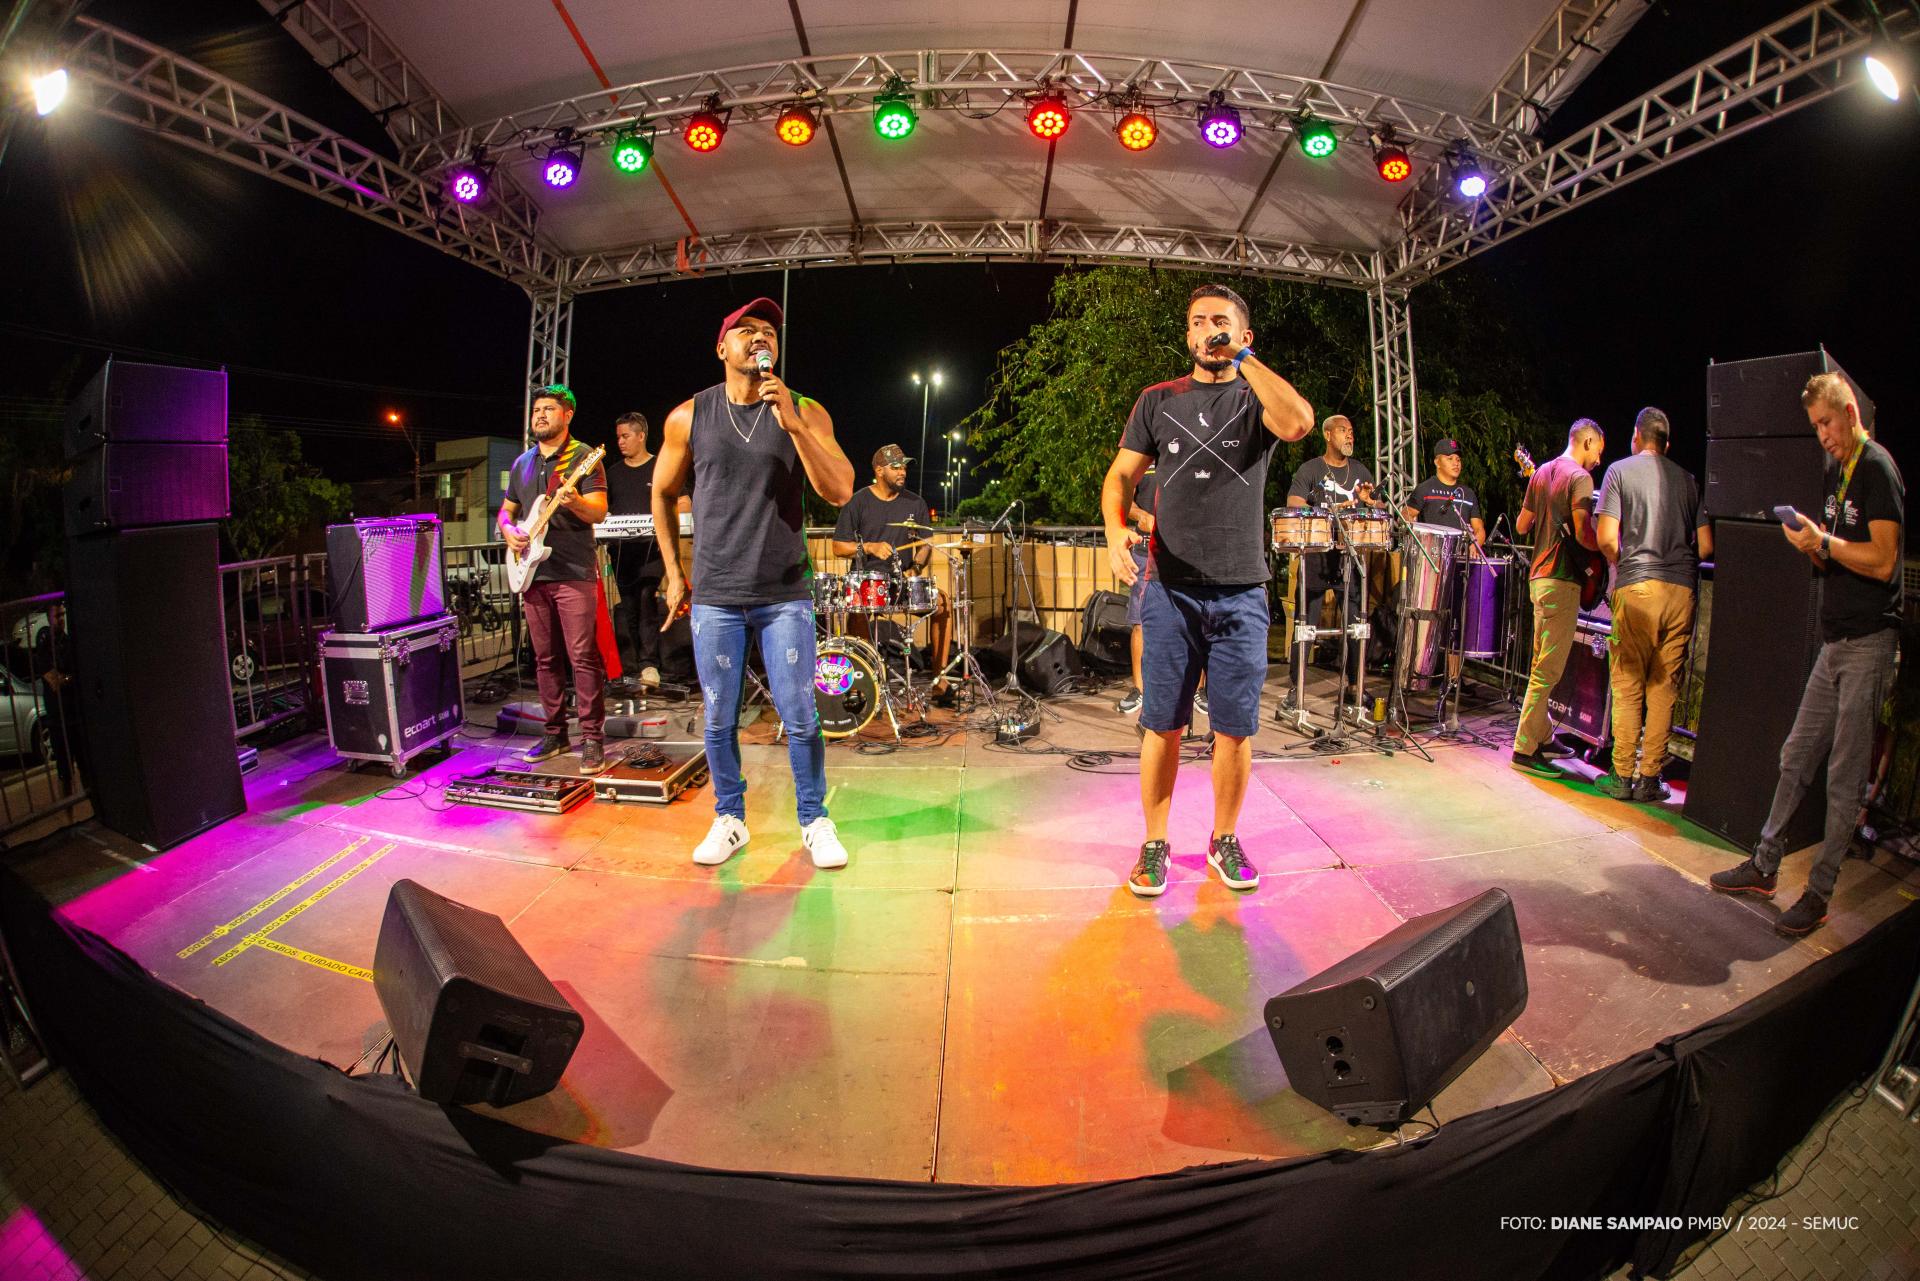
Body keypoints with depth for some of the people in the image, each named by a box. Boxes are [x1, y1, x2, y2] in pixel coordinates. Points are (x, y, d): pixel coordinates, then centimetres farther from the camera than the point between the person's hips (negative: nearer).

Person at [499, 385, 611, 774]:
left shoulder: (584, 458, -2)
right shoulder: (522, 464, 17)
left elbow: (599, 512, -11)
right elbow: (506, 509, 26)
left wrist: (574, 502, -31)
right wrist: (509, 530, 4)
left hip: (574, 573, -6)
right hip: (533, 573, 7)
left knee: (583, 657, -9)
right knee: (545, 658, 11)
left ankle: (592, 738, -4)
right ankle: (555, 732, 21)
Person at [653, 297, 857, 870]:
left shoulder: (805, 412, -1)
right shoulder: (689, 417, 3)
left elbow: (840, 491, -12)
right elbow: (663, 494, 15)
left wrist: (792, 424, -22)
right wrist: (672, 573, 12)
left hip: (785, 596, -1)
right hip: (714, 597, 2)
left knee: (800, 718, 0)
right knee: (719, 719, 8)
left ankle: (815, 822, 18)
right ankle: (729, 820, 26)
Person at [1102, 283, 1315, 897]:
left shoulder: (1257, 397, 5)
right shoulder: (1158, 400, 10)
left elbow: (1298, 422, -19)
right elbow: (1121, 475, 7)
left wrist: (1243, 357, -9)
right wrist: (1115, 528, -14)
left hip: (1241, 593, 0)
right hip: (1169, 589, 1)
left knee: (1235, 728, 6)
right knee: (1162, 725, 4)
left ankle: (1224, 840, 25)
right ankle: (1154, 843, 19)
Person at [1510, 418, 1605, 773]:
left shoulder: (1541, 473, 14)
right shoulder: (1580, 477, -11)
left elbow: (1521, 525, 19)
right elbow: (1583, 535, -19)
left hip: (1537, 577, 9)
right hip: (1561, 581, -9)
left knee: (1541, 663, 17)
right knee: (1548, 670, -6)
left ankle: (1541, 737, 27)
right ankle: (1525, 750, -4)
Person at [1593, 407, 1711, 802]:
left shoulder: (1620, 471, 3)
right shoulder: (1688, 480, 15)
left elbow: (1605, 537, -7)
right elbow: (1706, 546, 11)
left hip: (1637, 589, -3)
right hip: (1682, 591, 3)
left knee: (1627, 685, 2)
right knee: (1664, 688, 7)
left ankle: (1622, 777, 4)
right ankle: (1649, 778, 10)